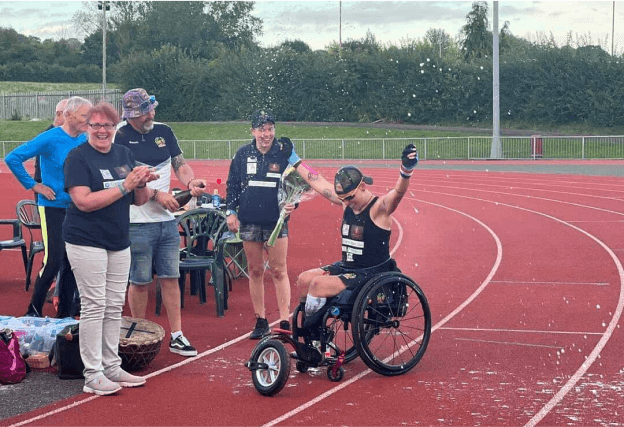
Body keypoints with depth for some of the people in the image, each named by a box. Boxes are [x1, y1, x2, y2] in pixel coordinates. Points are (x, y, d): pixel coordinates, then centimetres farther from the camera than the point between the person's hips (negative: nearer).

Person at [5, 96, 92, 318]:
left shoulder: (86, 140, 3)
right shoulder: (50, 139, -13)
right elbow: (12, 158, -13)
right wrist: (33, 185, -11)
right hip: (53, 208, -5)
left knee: (71, 264, 8)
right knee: (53, 261, -9)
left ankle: (65, 316, 17)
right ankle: (34, 311, 7)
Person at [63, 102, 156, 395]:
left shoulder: (124, 154, 10)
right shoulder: (78, 157, -9)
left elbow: (139, 200, 14)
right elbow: (84, 201, -20)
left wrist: (142, 184, -9)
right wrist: (124, 186, -21)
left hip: (119, 242, 7)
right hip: (86, 241, -6)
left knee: (114, 307, 11)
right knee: (94, 306, -6)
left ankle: (112, 367, 20)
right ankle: (92, 374, -2)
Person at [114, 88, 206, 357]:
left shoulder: (164, 131, 9)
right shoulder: (121, 136, -8)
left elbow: (180, 165, 13)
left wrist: (190, 181, -8)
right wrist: (156, 194, -18)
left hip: (167, 220, 5)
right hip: (137, 222, -5)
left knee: (170, 278, 6)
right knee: (140, 281, 2)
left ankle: (177, 337, 11)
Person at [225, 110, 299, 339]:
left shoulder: (284, 154, -2)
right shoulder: (242, 155, 4)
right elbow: (232, 185, 11)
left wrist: (293, 204, -14)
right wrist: (231, 211, 3)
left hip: (276, 222, -2)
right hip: (249, 222, 2)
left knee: (279, 272, -2)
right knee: (255, 272, 8)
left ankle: (285, 322, 1)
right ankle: (260, 321, 16)